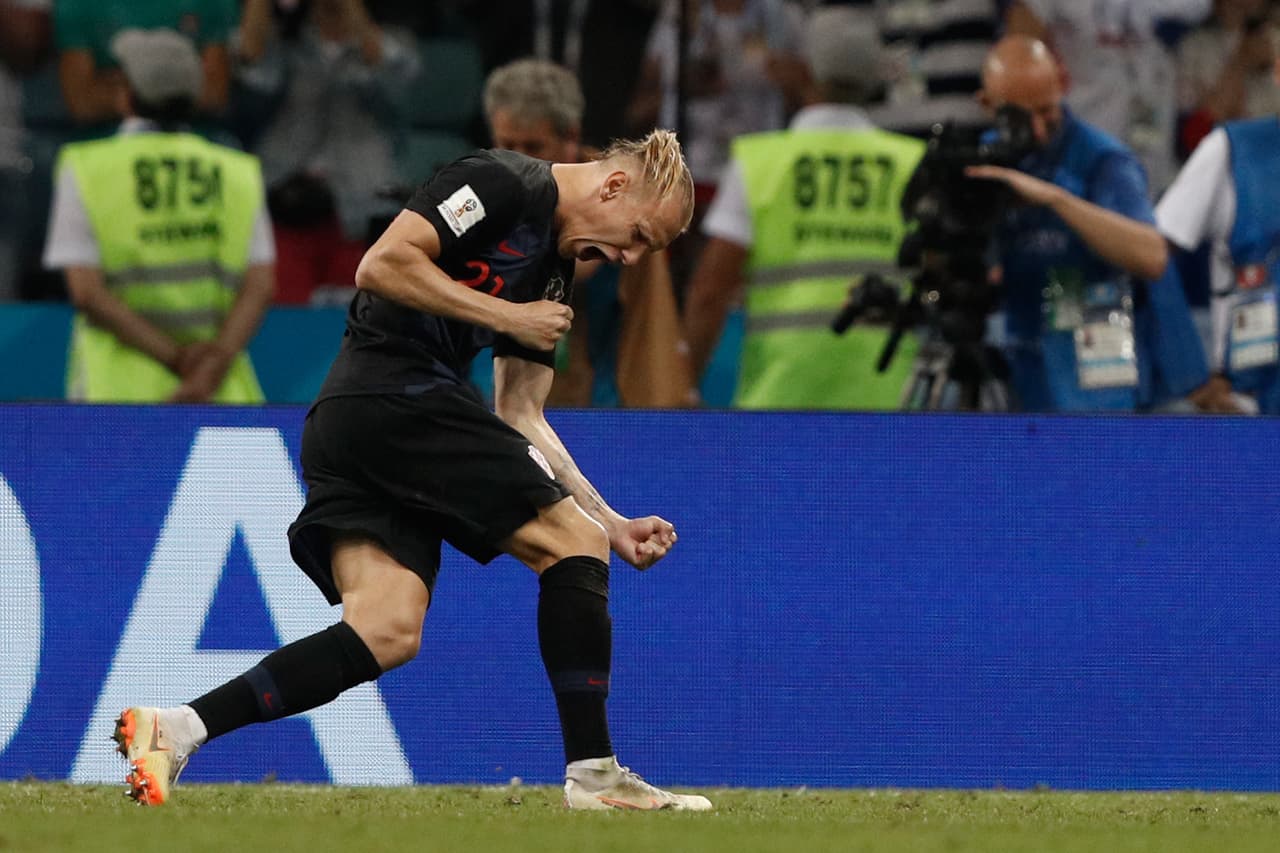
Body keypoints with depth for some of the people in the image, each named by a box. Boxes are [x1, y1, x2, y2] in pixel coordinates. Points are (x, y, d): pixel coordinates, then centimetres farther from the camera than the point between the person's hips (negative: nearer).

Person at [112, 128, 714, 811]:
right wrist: (503, 316, -11)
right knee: (573, 547, -3)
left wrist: (610, 522, 18)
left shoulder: (552, 269, 23)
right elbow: (382, 266, -16)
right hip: (398, 399, -9)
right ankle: (592, 773, 0)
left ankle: (174, 728, -16)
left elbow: (520, 416, 24)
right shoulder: (502, 183, -6)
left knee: (386, 633, -6)